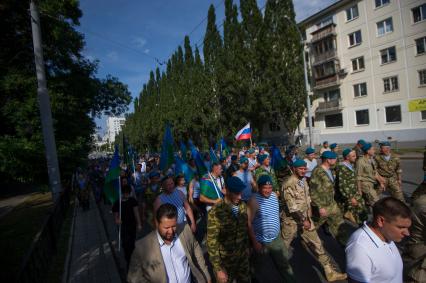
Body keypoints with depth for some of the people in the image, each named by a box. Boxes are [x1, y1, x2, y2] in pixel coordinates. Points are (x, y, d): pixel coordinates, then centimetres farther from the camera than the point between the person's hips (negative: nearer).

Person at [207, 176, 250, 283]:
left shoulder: (243, 206, -7)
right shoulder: (215, 212, -25)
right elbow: (212, 243, -19)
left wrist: (247, 249, 12)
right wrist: (218, 268, -16)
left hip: (243, 257, 5)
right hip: (225, 261, -5)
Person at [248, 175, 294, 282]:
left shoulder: (274, 195, -4)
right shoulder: (254, 200, -25)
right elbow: (248, 222, -23)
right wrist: (254, 241, -20)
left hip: (276, 238, 5)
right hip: (261, 241, -5)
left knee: (284, 263, 18)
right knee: (256, 264, 21)